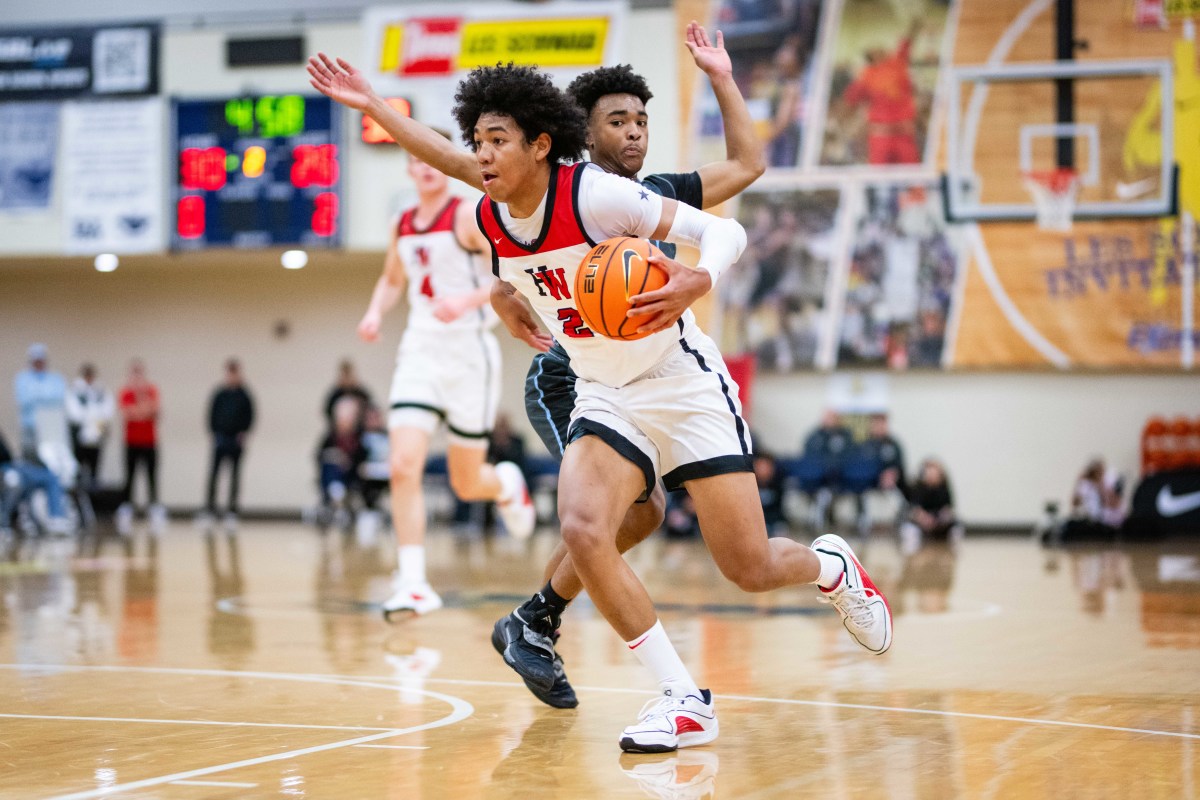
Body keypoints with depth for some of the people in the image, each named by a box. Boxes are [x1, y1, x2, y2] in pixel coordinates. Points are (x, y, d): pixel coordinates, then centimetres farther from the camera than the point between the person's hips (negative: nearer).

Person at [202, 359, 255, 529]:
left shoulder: (244, 395, 1)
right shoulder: (219, 394, 2)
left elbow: (250, 417, 2)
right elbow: (212, 415, 4)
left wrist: (244, 434, -9)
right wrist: (215, 433, -5)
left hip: (237, 439, 0)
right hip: (220, 437, 0)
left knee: (235, 475, 5)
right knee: (213, 472, -8)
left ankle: (232, 512, 11)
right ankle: (209, 509, -5)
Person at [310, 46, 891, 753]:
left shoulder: (595, 193, -22)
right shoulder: (490, 222, -4)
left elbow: (726, 231, -24)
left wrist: (695, 284, -39)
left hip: (685, 385, -5)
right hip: (604, 398, 5)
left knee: (752, 569, -5)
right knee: (583, 530, -25)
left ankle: (832, 566, 36)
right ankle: (685, 701, -13)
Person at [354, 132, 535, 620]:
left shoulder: (469, 216, -8)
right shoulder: (402, 226, 10)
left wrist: (468, 300, -29)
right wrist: (375, 312, 7)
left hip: (468, 351, -4)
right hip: (419, 352, 4)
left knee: (466, 483, 6)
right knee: (404, 467, -15)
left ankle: (507, 484, 43)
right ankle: (413, 584, -14)